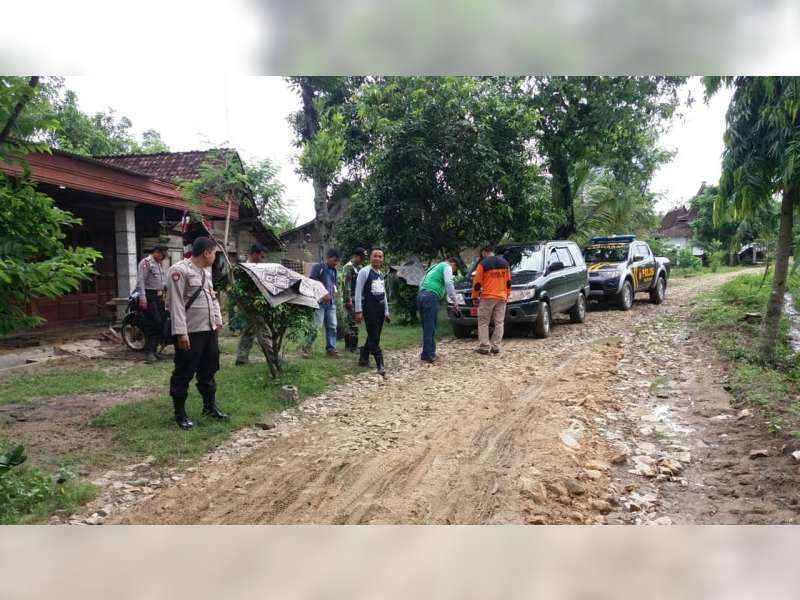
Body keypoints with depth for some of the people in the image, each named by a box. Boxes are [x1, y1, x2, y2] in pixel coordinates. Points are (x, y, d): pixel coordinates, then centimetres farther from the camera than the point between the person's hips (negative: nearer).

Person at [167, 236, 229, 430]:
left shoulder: (206, 271, 14)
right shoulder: (179, 270, -14)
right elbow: (176, 303, -19)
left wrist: (217, 320, 14)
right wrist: (181, 332, -22)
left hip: (209, 330, 9)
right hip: (190, 332, -9)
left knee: (209, 370, 17)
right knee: (184, 373, 2)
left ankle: (209, 406, 31)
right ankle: (180, 414, 13)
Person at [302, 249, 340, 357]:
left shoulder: (333, 270, 17)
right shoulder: (318, 266, -4)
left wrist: (333, 295, 8)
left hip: (331, 302, 7)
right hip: (319, 301, -7)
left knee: (332, 326, 5)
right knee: (316, 326, -10)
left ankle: (331, 349, 14)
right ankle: (306, 348, 2)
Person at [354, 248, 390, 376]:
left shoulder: (381, 274, 14)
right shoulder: (364, 272, -9)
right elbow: (358, 292, -11)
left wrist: (386, 311, 19)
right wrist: (358, 311, -16)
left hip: (380, 308, 8)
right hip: (369, 307, -8)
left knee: (374, 336, 13)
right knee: (374, 337, -7)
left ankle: (363, 358, 28)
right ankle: (380, 365, -8)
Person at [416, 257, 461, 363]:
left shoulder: (435, 267, 34)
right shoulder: (446, 267, 8)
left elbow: (422, 284, 34)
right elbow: (449, 284, -9)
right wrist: (455, 302, -10)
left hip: (420, 295, 9)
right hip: (430, 296, -9)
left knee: (427, 328, 11)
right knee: (430, 328, -8)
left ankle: (429, 354, 12)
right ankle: (428, 355, -8)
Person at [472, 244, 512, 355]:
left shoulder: (483, 264, -7)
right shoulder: (504, 263, 9)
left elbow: (477, 282, -7)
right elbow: (508, 281, 13)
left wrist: (474, 297, 3)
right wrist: (507, 295, 21)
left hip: (487, 297, -4)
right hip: (502, 297, 5)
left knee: (483, 323, 4)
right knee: (499, 323, 8)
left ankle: (485, 347, -2)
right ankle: (495, 346, 7)